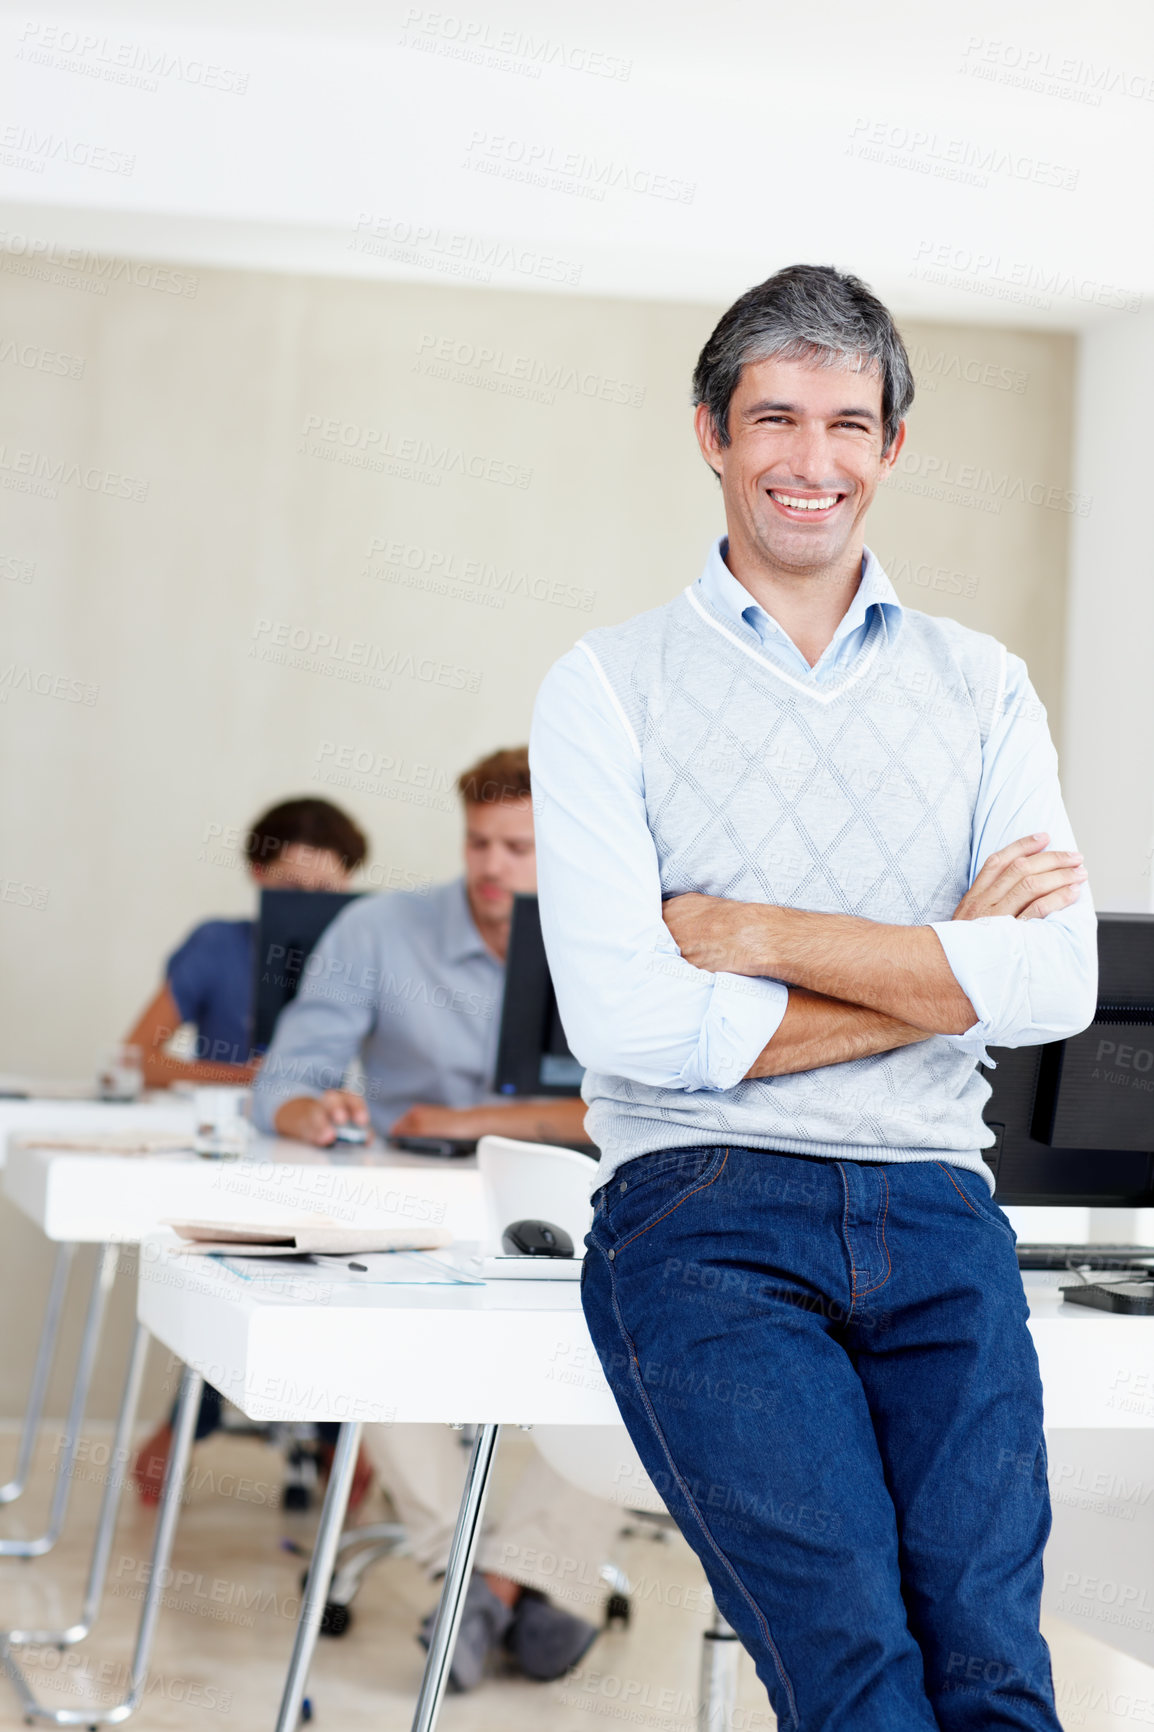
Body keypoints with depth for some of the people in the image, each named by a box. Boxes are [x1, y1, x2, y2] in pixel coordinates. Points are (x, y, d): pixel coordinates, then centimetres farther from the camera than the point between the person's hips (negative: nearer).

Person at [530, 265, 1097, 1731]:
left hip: (939, 1220, 3)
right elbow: (627, 1021, -6)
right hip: (704, 1217, -2)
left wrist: (752, 933, -4)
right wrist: (947, 963, -2)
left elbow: (1056, 988, 1)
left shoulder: (980, 688, 16)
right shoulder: (610, 687, 7)